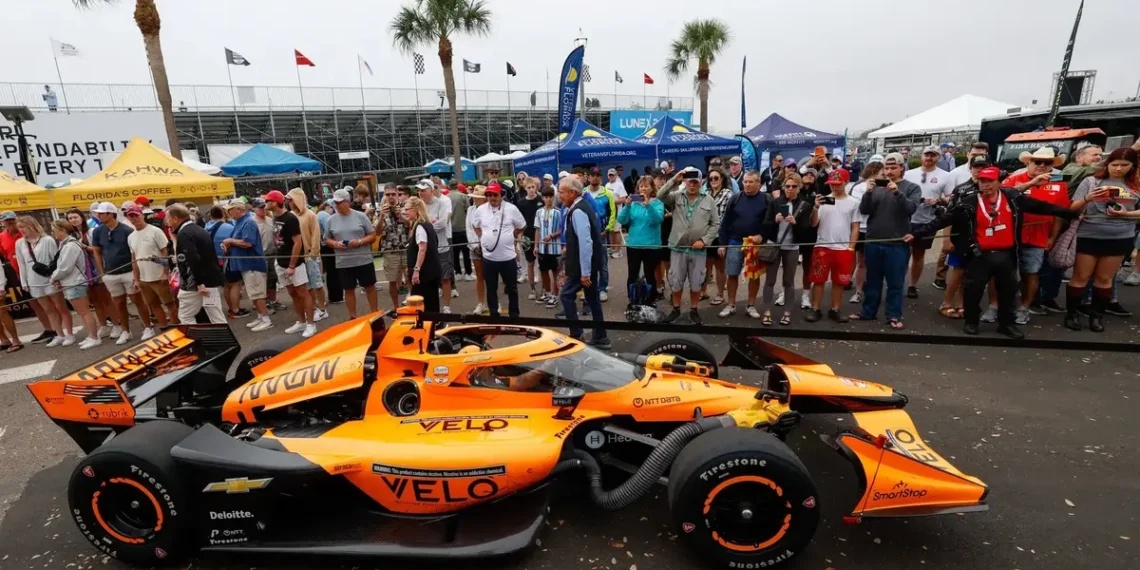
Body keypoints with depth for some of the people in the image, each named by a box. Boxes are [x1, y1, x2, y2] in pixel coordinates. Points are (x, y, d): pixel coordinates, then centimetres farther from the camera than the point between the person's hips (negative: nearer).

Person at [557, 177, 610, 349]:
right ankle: (600, 338, 20)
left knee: (566, 295, -1)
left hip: (583, 265, -10)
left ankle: (576, 335, 5)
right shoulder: (582, 205, 12)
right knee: (592, 298, 13)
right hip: (591, 263, 10)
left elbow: (585, 242, -25)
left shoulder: (577, 211, -20)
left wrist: (584, 272, -24)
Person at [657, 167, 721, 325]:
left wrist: (704, 240, -9)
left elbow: (715, 224, 3)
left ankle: (693, 310, 26)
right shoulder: (676, 196, 3)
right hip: (678, 248, 0)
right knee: (675, 282, 9)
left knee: (696, 283, 9)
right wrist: (674, 180, -20)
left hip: (698, 250, 0)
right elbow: (660, 196, -15)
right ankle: (676, 309, 27)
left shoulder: (708, 200, 2)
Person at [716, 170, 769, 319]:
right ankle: (731, 305, 17)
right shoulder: (734, 199, -1)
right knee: (732, 275, 5)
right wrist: (722, 244, -3)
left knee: (755, 275, 8)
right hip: (735, 243, 1)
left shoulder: (767, 200, -3)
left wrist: (762, 235, -18)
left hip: (756, 244, 0)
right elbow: (725, 223, 0)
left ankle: (751, 306, 21)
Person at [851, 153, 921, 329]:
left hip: (897, 243, -2)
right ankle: (868, 312, 23)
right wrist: (868, 193, -17)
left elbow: (911, 208, -14)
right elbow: (864, 210, -1)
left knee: (895, 283, 4)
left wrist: (897, 191, -27)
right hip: (873, 242, 3)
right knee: (872, 281, 13)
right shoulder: (876, 186, 7)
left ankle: (894, 316, 14)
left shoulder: (912, 188, 2)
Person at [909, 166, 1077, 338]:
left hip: (1006, 255, 4)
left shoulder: (1013, 197, -1)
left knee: (1008, 290, 15)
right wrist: (918, 233, -19)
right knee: (973, 290, 5)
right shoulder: (968, 202, -10)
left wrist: (1070, 214, 14)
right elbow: (942, 219, -13)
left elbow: (1040, 207, 11)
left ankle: (1007, 323, 30)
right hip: (980, 256, -3)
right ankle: (971, 322, 22)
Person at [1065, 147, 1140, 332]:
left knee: (1105, 278, 10)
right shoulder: (1091, 181, -3)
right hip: (1088, 236, -2)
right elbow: (1074, 209, -6)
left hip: (1121, 238, 2)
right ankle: (1071, 313, 10)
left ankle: (1097, 315, 19)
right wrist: (1087, 198, -25)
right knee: (1081, 277, 3)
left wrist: (1125, 214, -13)